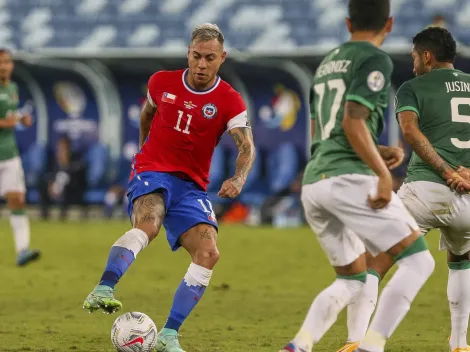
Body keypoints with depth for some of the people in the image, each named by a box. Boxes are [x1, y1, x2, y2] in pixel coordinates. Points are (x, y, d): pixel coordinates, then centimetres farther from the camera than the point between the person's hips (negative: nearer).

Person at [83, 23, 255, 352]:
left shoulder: (230, 101, -3)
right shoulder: (162, 83, 2)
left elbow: (247, 147, -14)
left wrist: (238, 179, -32)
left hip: (191, 186, 2)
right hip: (152, 173, -2)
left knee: (209, 253, -17)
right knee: (147, 224, -35)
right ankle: (103, 291, -51)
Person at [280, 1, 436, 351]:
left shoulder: (327, 63, 22)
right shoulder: (375, 60, -3)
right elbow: (353, 123, -16)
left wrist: (381, 151, 22)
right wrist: (383, 174, -15)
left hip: (313, 184, 8)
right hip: (349, 178, -8)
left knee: (352, 280, 18)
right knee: (418, 260, -3)